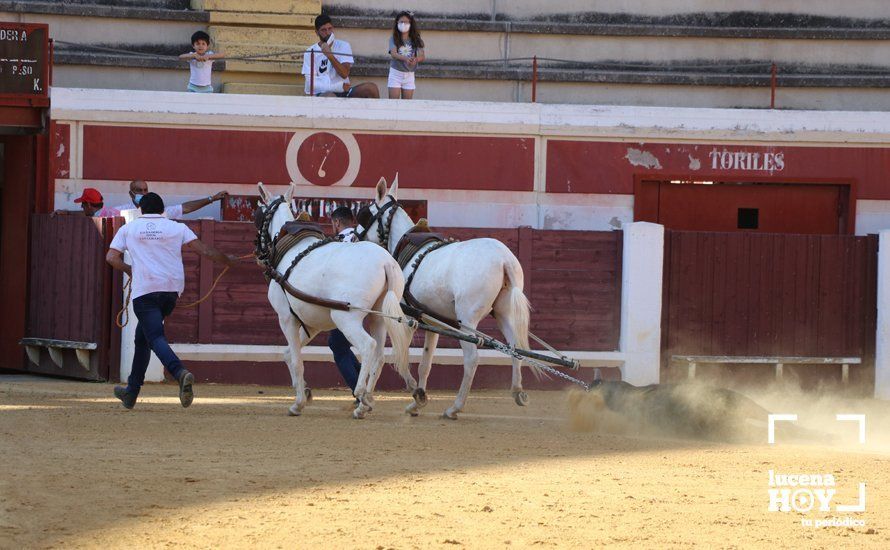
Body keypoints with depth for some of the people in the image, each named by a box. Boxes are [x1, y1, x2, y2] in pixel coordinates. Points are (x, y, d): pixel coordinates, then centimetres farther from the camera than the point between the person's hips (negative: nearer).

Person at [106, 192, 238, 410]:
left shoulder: (128, 229, 11)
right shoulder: (177, 228, 12)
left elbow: (111, 257, 4)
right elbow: (204, 249, 6)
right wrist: (227, 261, 19)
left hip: (144, 290, -4)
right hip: (172, 289, 4)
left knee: (155, 338, -13)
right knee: (143, 335, 20)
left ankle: (180, 373, -43)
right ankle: (132, 392, 26)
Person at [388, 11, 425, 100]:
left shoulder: (415, 40, 0)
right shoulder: (394, 39, -5)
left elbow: (422, 56, -13)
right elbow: (393, 54, -20)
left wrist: (416, 59, -38)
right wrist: (405, 58, -41)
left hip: (409, 75, 2)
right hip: (396, 73, -2)